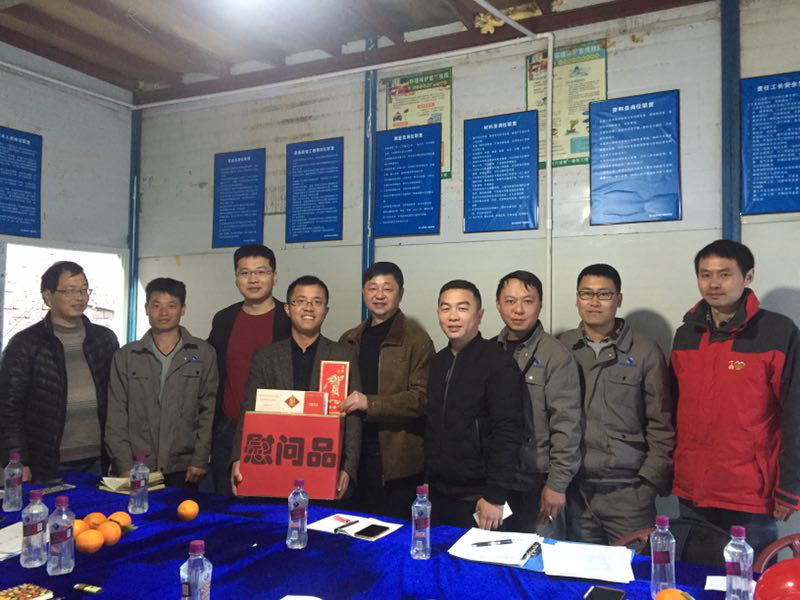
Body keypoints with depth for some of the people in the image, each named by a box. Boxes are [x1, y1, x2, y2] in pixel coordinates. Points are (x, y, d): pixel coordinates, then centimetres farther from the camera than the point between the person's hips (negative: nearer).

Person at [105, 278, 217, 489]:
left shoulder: (203, 354, 3)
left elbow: (209, 410, 0)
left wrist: (200, 460, -6)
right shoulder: (125, 356, 7)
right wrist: (125, 465, -4)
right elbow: (116, 415, 4)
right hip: (136, 470, 1)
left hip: (183, 470, -1)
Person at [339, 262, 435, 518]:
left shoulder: (417, 340, -5)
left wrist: (370, 403, -20)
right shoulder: (349, 340, 12)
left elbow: (421, 398, -12)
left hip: (399, 461, -5)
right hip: (356, 457, 5)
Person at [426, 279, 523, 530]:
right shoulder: (438, 361, 9)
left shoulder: (499, 363, -11)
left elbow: (507, 434, -16)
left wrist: (495, 496, -18)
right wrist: (427, 478, 9)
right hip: (437, 493, 6)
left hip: (476, 498, -6)